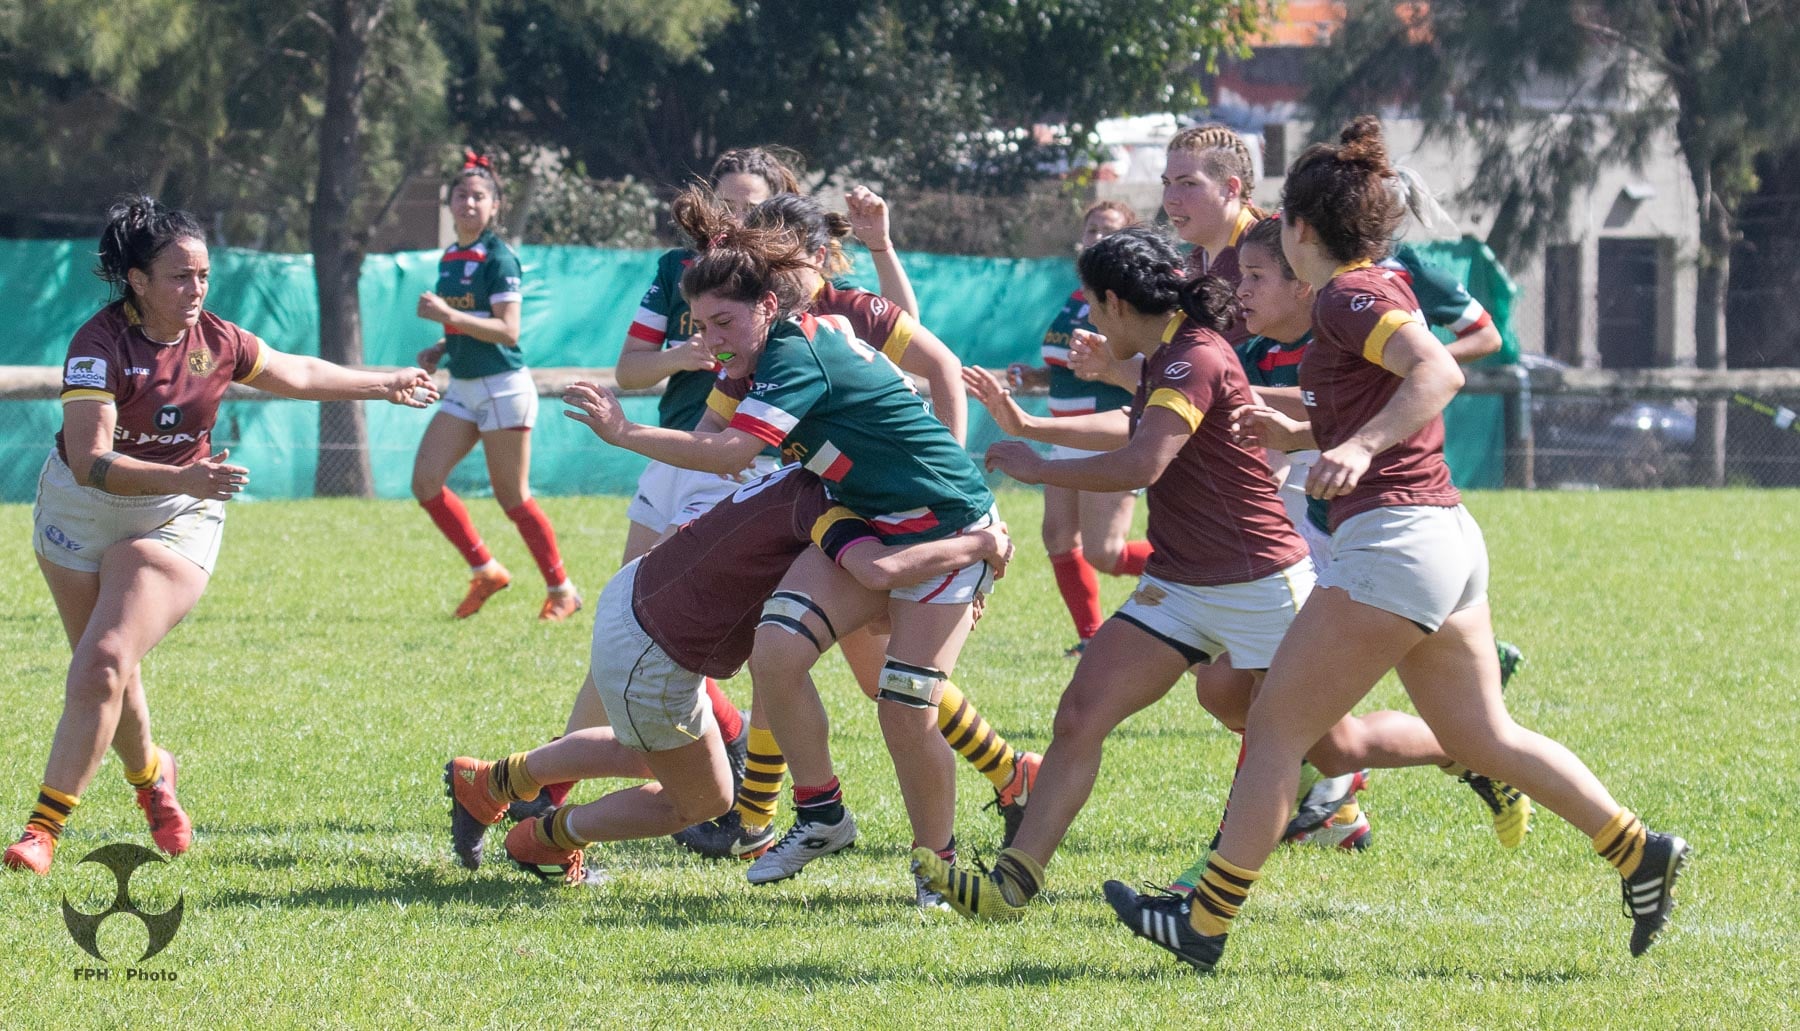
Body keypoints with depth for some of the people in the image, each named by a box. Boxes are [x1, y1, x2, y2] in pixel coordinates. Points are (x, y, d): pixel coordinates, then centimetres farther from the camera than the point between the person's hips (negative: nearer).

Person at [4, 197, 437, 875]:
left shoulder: (218, 342, -5)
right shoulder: (100, 343, -21)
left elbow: (300, 374, 17)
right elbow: (90, 461, -30)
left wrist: (388, 385, 26)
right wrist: (181, 477, -43)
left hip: (176, 521, 1)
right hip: (80, 510, -1)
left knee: (104, 663, -17)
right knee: (103, 670, 10)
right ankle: (149, 774, 42)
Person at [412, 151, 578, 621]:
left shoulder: (498, 258, -12)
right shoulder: (449, 258, 12)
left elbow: (507, 330, -19)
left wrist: (447, 315, -26)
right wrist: (441, 349, 7)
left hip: (503, 387, -8)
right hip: (463, 388, 8)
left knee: (511, 496, -2)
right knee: (425, 481, -4)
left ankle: (562, 590, 11)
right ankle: (485, 571, 9)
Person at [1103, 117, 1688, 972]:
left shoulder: (1349, 294, -10)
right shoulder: (1377, 290, 20)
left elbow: (1439, 372, -26)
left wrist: (1359, 446, -36)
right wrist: (1294, 435, 22)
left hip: (1392, 537, -10)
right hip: (1445, 535, 10)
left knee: (1276, 726, -4)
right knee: (1481, 736, 13)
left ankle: (1205, 924, -2)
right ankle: (1640, 854, 9)